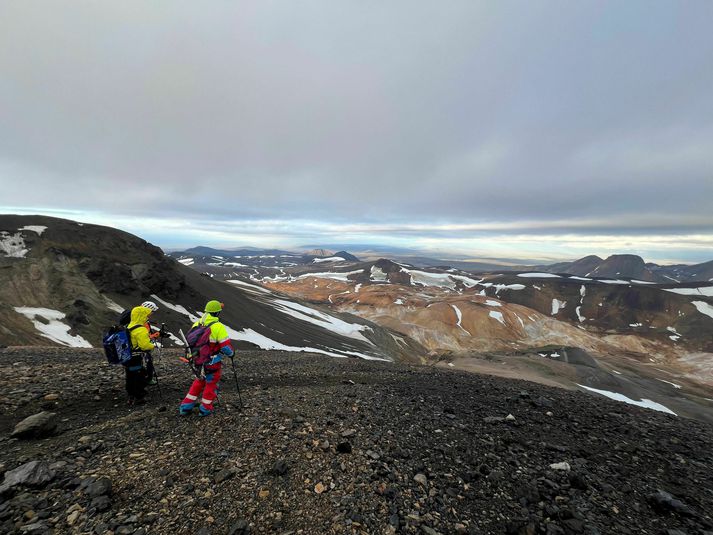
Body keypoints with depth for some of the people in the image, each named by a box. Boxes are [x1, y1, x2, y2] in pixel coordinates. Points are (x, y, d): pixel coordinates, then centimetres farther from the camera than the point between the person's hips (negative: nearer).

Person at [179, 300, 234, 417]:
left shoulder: (196, 324, -1)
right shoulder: (218, 327, -21)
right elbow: (226, 347, -20)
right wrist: (231, 353, 1)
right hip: (212, 362, -6)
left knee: (198, 382, 26)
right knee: (211, 384, 15)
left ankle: (185, 407, 31)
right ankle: (205, 409, 26)